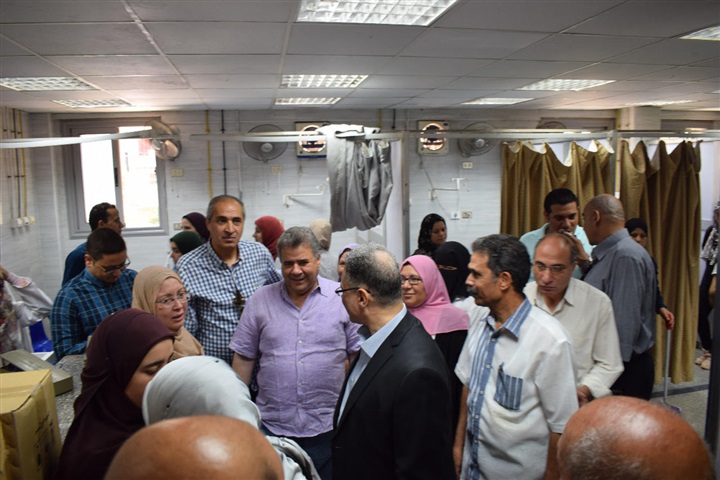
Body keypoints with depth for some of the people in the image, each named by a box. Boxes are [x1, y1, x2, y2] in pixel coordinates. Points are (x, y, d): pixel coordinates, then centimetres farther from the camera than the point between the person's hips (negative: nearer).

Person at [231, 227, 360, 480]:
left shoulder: (342, 298, -4)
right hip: (272, 426, 2)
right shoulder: (261, 300, 2)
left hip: (328, 428, -1)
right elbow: (243, 358, 5)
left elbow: (357, 356, 0)